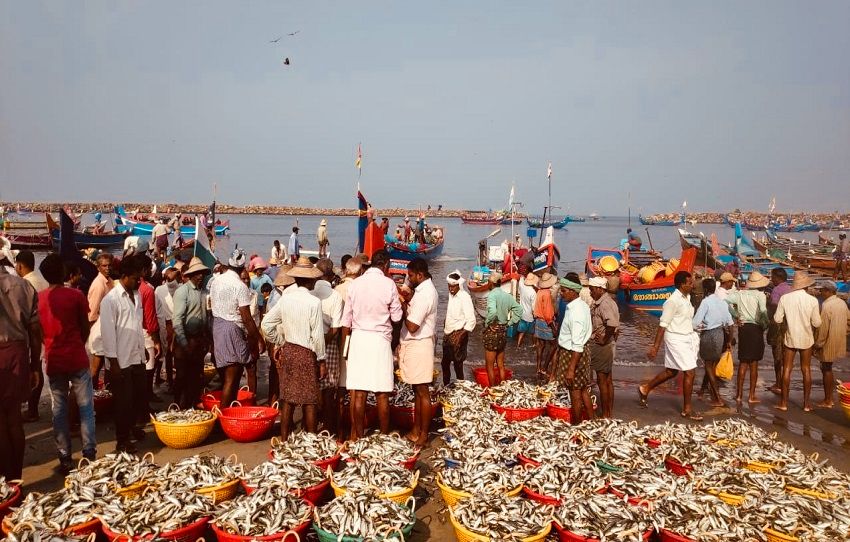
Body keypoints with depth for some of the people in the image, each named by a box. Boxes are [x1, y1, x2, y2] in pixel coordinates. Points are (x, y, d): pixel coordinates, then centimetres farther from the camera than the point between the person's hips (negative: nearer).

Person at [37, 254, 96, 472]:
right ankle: (89, 453, 2)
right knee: (86, 407, 5)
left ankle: (65, 458, 11)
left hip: (52, 360, 3)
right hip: (76, 358, -3)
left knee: (59, 410, 9)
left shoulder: (37, 298, 0)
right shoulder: (75, 295, -9)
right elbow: (85, 328, -1)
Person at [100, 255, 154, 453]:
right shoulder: (111, 299, -12)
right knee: (123, 400, 4)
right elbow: (108, 332, -14)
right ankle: (122, 440, 17)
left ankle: (132, 426, 37)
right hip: (121, 360, -6)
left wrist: (146, 344, 13)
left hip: (138, 357, 6)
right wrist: (112, 361, -14)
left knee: (139, 396, 16)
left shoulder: (137, 295, 9)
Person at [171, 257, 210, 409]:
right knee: (182, 378, 4)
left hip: (200, 340, 6)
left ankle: (193, 407, 24)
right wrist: (184, 344, -19)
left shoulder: (204, 292, 7)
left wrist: (207, 340, 7)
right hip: (186, 340, -6)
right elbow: (177, 319, -16)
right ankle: (180, 408, 14)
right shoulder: (182, 291, -11)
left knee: (196, 377, 13)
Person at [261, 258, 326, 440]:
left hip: (287, 350, 5)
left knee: (288, 398, 13)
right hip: (306, 353, -5)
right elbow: (317, 335, -13)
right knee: (309, 400, 5)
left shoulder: (285, 299, 1)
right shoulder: (314, 302, -14)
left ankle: (284, 438, 20)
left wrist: (278, 343, 15)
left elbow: (267, 323, 4)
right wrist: (322, 360, -4)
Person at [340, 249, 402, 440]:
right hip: (380, 340, -3)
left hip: (358, 338, 3)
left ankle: (357, 436, 13)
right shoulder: (388, 284, -7)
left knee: (357, 392, 6)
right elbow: (396, 317, -1)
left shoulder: (355, 284, 3)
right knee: (382, 394, 5)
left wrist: (345, 347, 14)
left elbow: (346, 320, 6)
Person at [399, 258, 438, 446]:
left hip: (419, 346, -10)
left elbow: (412, 326, -22)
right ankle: (416, 430, 24)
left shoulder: (424, 294, -20)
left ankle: (423, 435, 7)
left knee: (422, 392, -1)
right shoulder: (425, 288, 11)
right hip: (414, 344, 10)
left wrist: (404, 308, -9)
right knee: (417, 391, 15)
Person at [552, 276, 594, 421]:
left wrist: (571, 369, -25)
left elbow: (577, 345, -26)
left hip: (573, 354, -10)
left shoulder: (576, 312, -25)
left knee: (575, 393, 4)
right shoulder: (583, 305, 5)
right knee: (584, 391, 17)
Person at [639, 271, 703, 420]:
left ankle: (645, 389, 34)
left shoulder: (687, 297, 8)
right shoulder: (673, 301, -19)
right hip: (676, 339, -9)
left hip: (687, 338, 9)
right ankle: (687, 409, 6)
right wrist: (655, 347, -18)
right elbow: (663, 324, -18)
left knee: (671, 371, 17)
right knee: (689, 372, -6)